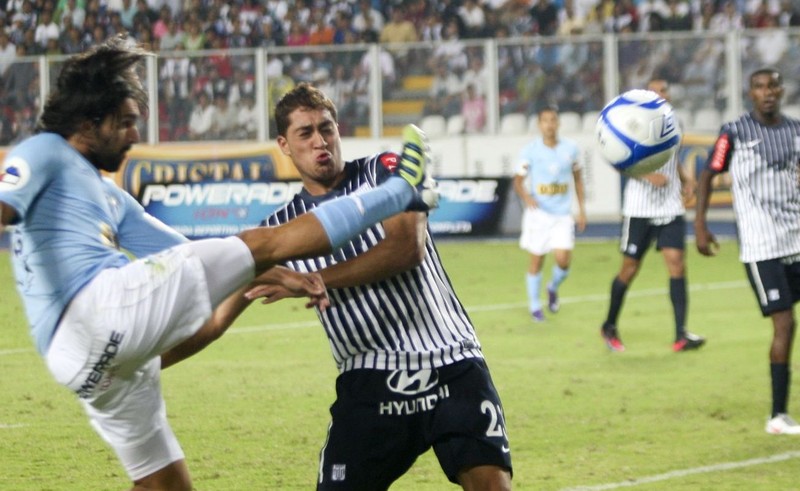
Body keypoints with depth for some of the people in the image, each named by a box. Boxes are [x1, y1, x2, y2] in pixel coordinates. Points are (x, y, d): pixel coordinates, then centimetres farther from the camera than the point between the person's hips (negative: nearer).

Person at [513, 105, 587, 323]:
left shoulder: (570, 148, 0)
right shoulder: (530, 151, -6)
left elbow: (577, 178, 12)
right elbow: (518, 180, -3)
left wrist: (582, 210, 11)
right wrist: (526, 197, -24)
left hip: (563, 214, 1)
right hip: (538, 213, -1)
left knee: (563, 259, -11)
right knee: (536, 261, 4)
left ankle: (553, 288, 22)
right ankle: (534, 306, 23)